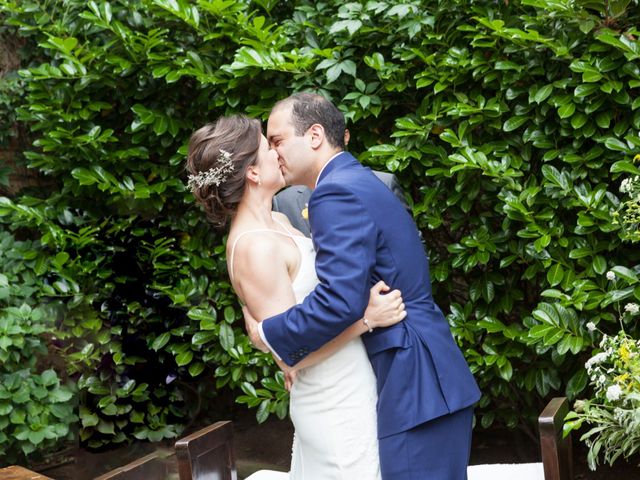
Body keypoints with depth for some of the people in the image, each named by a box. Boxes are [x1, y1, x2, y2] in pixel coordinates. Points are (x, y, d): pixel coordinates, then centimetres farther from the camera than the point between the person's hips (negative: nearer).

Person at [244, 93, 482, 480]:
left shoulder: (337, 191, -15)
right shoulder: (363, 181, 17)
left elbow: (340, 301, -24)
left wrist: (269, 335, -9)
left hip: (414, 382, -10)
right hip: (418, 376, 10)